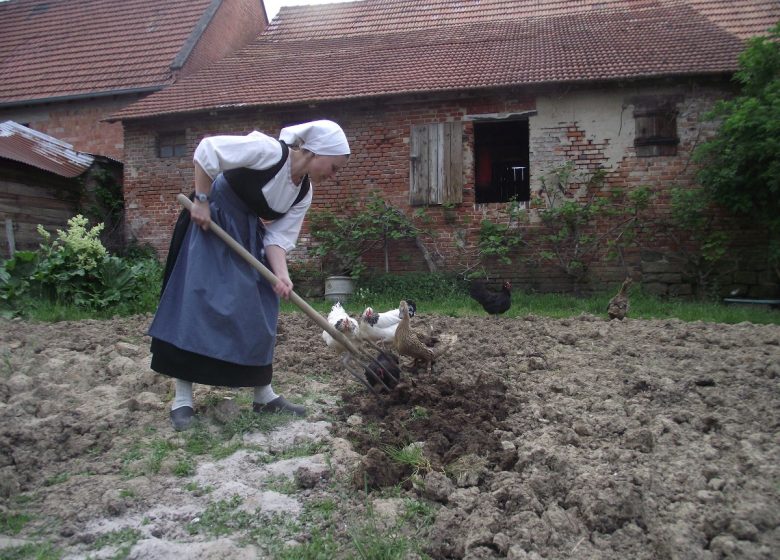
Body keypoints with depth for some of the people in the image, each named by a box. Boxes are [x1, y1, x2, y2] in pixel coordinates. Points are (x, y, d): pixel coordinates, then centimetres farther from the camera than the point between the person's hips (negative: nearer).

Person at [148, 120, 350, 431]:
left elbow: (278, 237, -6)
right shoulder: (270, 151, -23)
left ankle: (264, 396, 13)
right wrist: (201, 200, -22)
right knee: (198, 304, -10)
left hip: (247, 237, 8)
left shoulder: (303, 193, -1)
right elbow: (207, 150, -22)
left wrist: (281, 275, -22)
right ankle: (182, 399, -2)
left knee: (258, 311, 4)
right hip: (210, 224, -7)